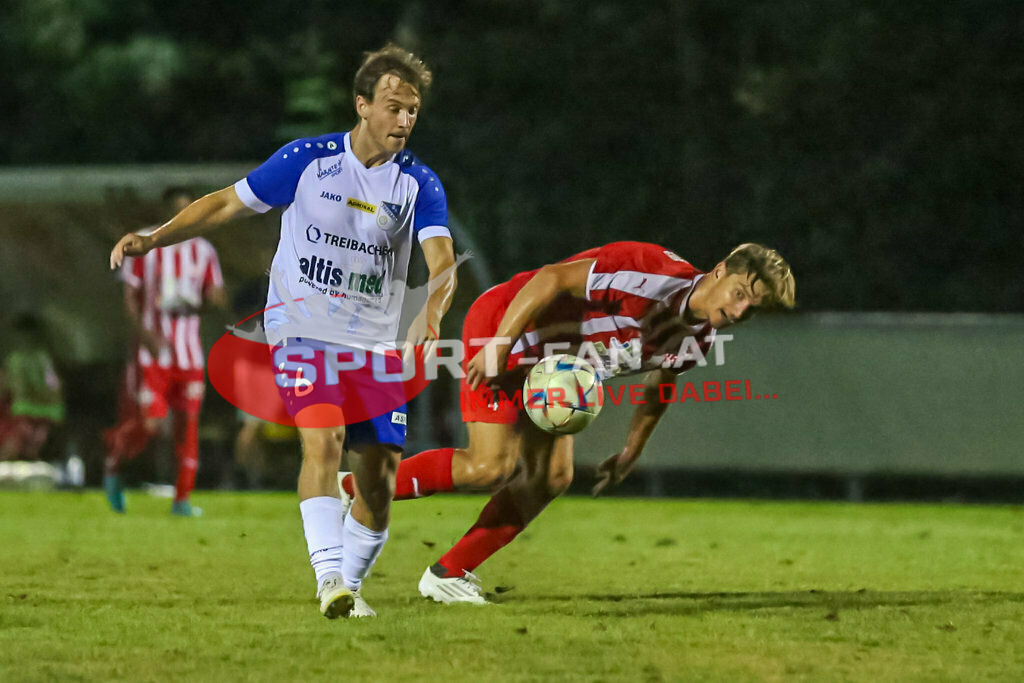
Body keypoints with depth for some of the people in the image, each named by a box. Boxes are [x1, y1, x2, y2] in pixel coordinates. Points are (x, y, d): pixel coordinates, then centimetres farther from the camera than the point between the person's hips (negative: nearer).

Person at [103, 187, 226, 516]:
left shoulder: (203, 251, 7)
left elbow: (216, 296, 11)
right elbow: (130, 295, -3)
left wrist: (211, 297, -13)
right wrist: (144, 333, -16)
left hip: (189, 351, 3)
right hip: (152, 350, -3)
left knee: (188, 421, -1)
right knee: (149, 424, -10)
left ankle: (182, 498, 6)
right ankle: (114, 463, 20)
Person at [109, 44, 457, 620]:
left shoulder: (420, 184, -2)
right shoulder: (307, 160, -4)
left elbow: (442, 260, -16)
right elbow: (227, 204, 4)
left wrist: (432, 314, -37)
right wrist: (155, 238, -6)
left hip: (377, 341, 3)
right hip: (303, 328, -3)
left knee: (381, 473, 0)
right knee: (323, 442, -24)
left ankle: (349, 586, 20)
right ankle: (330, 578, -32)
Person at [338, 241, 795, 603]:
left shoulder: (699, 337, -2)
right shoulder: (655, 275, -30)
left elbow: (659, 382, 19)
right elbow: (551, 279, -28)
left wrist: (630, 454, 22)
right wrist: (497, 346, -28)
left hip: (550, 372, 9)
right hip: (500, 326, -9)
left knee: (553, 477, 0)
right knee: (492, 466, -17)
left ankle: (449, 574, 8)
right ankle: (350, 489, -5)